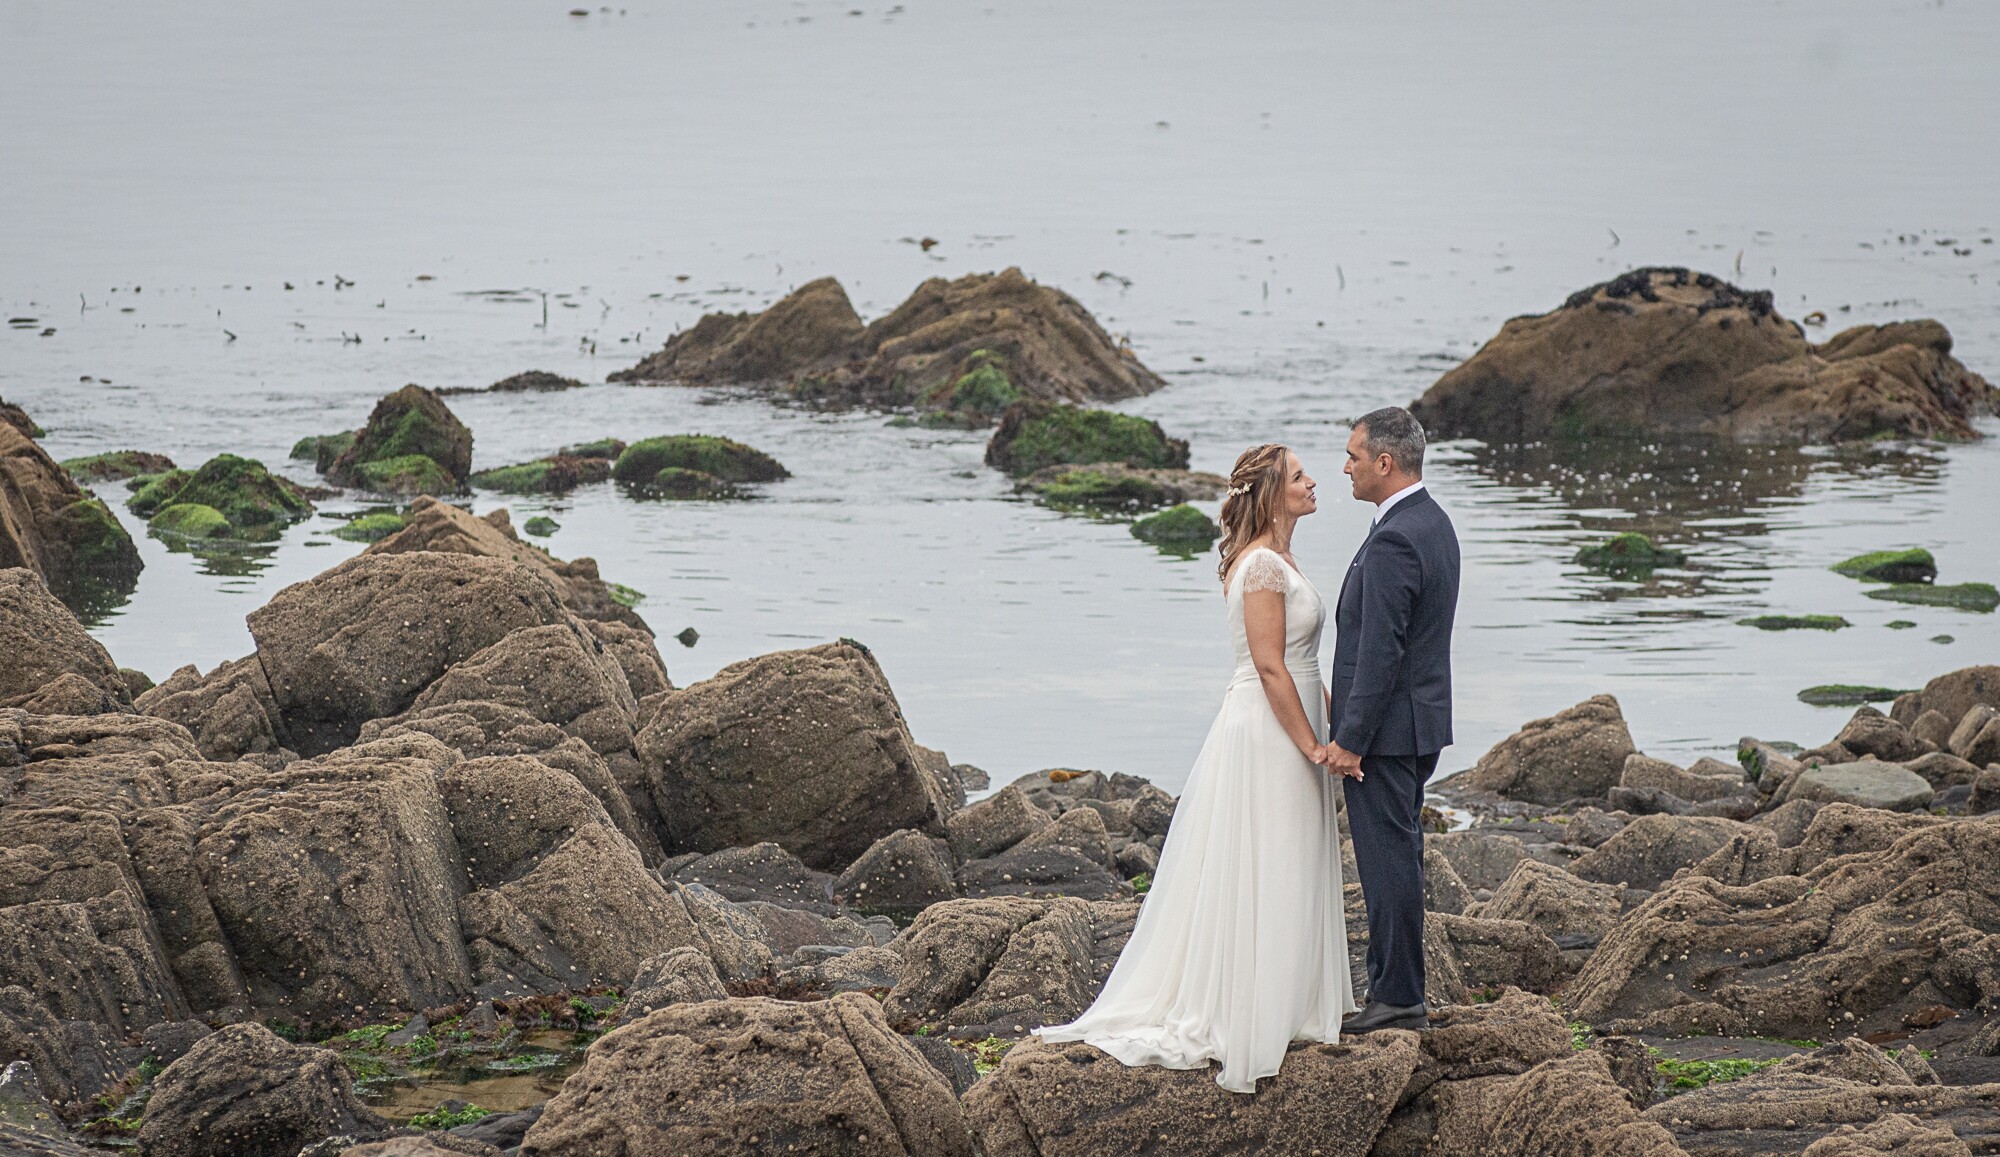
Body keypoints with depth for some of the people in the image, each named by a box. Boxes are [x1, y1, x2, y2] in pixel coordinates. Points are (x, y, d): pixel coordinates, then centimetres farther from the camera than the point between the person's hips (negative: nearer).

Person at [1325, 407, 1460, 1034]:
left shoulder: (1393, 541, -21)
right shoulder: (1433, 523, 11)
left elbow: (1380, 650, -23)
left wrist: (1350, 740, -19)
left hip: (1385, 727, -10)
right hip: (1420, 724, 10)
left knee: (1388, 859, -4)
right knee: (1397, 857, 15)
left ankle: (1397, 999, 0)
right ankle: (1396, 989, 21)